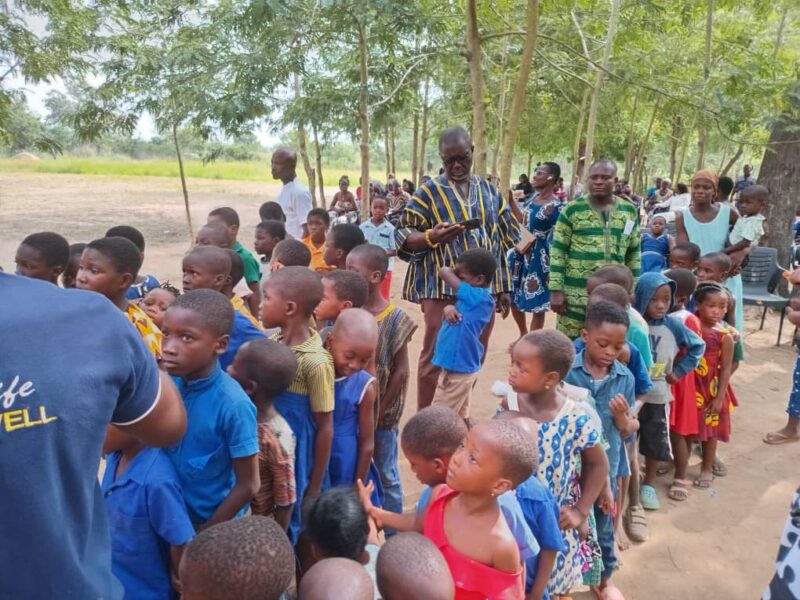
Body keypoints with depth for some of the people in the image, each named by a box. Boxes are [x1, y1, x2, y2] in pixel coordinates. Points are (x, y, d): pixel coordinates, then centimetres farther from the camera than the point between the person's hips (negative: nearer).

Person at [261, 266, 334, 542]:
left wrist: (314, 489, -9)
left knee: (290, 524, 11)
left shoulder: (315, 362, -23)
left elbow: (325, 428, -16)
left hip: (294, 459, -6)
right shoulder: (271, 342, -3)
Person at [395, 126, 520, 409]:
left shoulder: (489, 190, 11)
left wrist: (503, 287, 10)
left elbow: (503, 240, 13)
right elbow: (403, 236, -6)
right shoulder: (429, 191, -3)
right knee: (435, 357, 1)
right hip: (444, 290, -5)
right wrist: (432, 236, -26)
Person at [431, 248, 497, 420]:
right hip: (462, 367, 9)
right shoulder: (473, 300, 5)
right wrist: (448, 308, -12)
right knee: (460, 417, 19)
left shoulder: (479, 296, -21)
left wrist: (455, 272, 3)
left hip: (458, 370, -9)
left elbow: (444, 272, -18)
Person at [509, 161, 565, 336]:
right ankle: (523, 335, 40)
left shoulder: (556, 207, -17)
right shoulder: (534, 197, 6)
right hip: (521, 253, 9)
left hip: (538, 258, -8)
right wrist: (511, 201, 16)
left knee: (537, 304, 3)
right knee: (514, 297, 19)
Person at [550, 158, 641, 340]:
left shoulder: (630, 211, 8)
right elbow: (557, 251, -4)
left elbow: (634, 255, 13)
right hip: (575, 294, -3)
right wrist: (556, 290, -9)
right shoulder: (573, 209, -3)